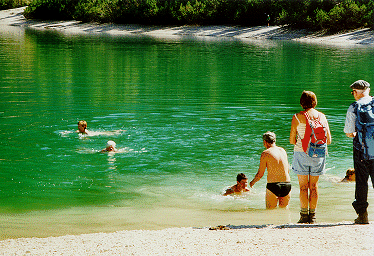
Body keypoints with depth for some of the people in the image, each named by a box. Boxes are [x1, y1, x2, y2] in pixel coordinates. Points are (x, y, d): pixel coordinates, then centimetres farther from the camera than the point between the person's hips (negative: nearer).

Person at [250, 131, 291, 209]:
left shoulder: (265, 153, -6)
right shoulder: (283, 150, 10)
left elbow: (260, 174, -3)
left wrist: (252, 182, 15)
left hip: (273, 186, -4)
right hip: (287, 185, 4)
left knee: (270, 210, 7)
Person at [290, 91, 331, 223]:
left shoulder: (297, 117, -6)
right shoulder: (322, 117, 3)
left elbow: (292, 140, -4)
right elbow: (328, 140, 6)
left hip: (302, 153, -3)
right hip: (318, 154, 3)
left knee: (303, 186, 2)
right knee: (314, 186, 10)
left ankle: (304, 214, -1)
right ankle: (312, 215, 11)